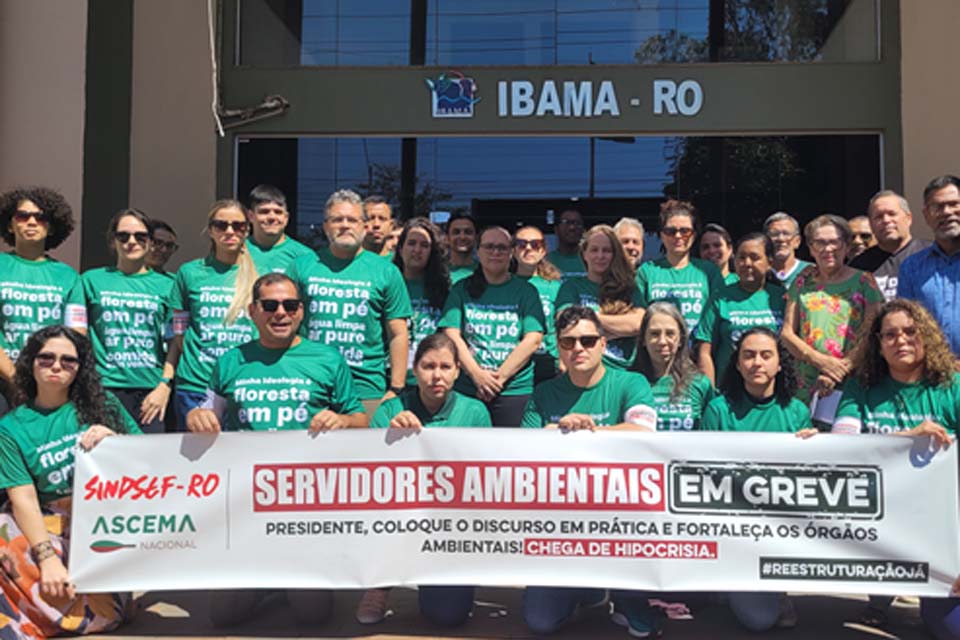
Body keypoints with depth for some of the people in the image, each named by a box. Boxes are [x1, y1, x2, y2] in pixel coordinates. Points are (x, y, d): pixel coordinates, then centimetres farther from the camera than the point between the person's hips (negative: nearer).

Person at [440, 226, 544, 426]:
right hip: (466, 390, 1)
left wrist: (500, 377, -11)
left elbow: (533, 339, -3)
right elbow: (452, 335, 1)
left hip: (515, 390, -1)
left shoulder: (526, 291, 7)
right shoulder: (462, 289, 10)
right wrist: (477, 374, -12)